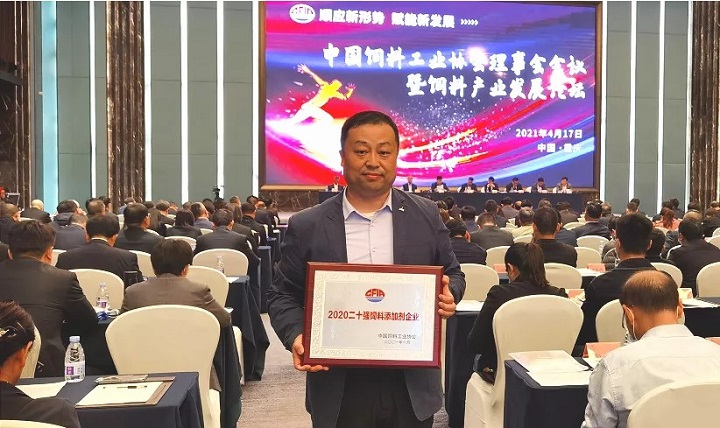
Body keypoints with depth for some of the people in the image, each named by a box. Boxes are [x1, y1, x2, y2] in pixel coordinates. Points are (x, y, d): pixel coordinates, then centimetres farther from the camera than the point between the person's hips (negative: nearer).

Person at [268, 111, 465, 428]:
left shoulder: (426, 216, 1)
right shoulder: (306, 226, -3)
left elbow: (452, 274, 9)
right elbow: (282, 294, 3)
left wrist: (447, 295, -13)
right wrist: (296, 336, -15)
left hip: (411, 384, 2)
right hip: (340, 389, -1)